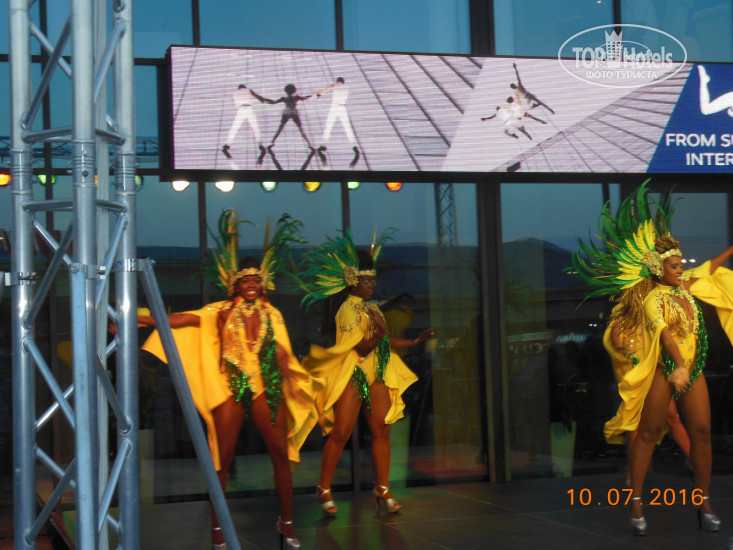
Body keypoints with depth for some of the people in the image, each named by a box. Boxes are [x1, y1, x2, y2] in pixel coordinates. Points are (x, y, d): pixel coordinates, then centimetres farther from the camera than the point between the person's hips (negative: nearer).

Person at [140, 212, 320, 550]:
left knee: (281, 453, 0)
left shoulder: (272, 314, 9)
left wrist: (293, 383, -12)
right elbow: (180, 320, -4)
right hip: (230, 389, -2)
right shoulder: (222, 313, 3)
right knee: (222, 458, 1)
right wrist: (138, 320, -13)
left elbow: (282, 353, 5)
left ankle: (286, 523, 13)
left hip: (266, 389, 2)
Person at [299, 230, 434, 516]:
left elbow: (382, 341, 22)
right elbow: (362, 347, -17)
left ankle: (383, 489, 8)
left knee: (381, 431, 2)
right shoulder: (347, 309, -10)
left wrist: (414, 342, 20)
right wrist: (380, 331, -33)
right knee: (340, 434, -6)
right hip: (352, 376, -7)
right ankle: (324, 489, 5)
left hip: (377, 376, 7)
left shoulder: (371, 307, 16)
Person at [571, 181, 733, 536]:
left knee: (701, 431, 0)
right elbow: (664, 332, -23)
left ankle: (704, 502, 8)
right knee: (648, 433, -2)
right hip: (664, 370, -7)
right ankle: (636, 501, 2)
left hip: (692, 369, 7)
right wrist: (679, 367, -35)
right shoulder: (652, 298, -10)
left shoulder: (685, 285, 13)